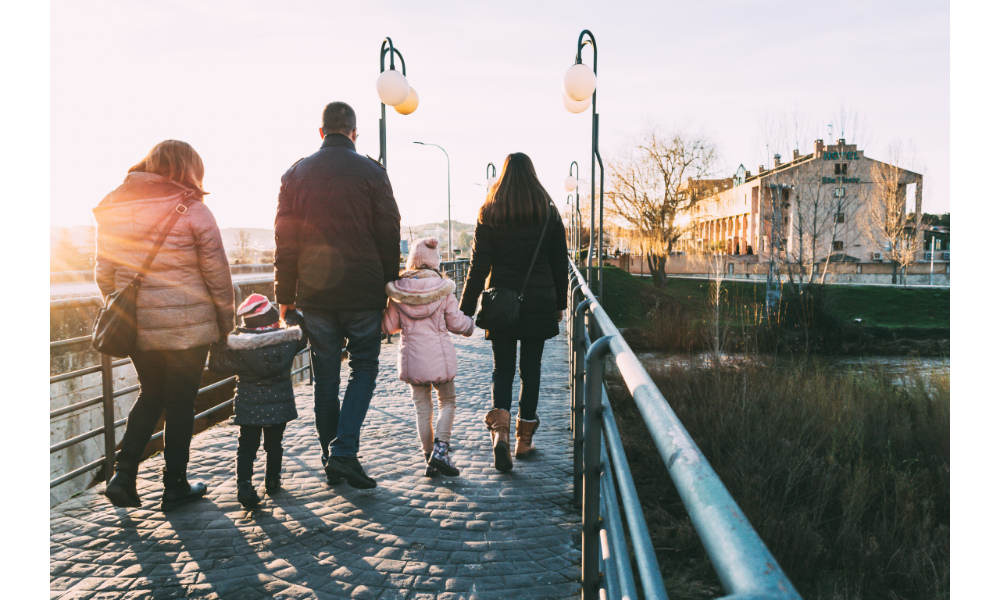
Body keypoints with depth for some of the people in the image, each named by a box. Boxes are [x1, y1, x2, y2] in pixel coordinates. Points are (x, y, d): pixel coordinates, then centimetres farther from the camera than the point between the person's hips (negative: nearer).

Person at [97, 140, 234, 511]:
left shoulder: (112, 209, 6)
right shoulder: (192, 210, -9)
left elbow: (104, 274, 9)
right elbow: (217, 274, -8)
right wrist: (226, 322, 2)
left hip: (135, 326, 5)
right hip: (187, 326, -5)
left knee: (150, 395, 22)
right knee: (180, 403, 8)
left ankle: (123, 475, 13)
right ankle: (175, 487, 19)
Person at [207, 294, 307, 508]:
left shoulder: (237, 347, -12)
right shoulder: (288, 339, -7)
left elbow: (216, 362, -2)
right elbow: (301, 332, 15)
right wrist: (291, 314, 29)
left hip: (249, 406, -1)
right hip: (279, 404, 1)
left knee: (246, 446, 8)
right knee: (274, 443, 18)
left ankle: (244, 484, -7)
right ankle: (272, 480, 29)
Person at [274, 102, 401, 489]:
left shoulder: (295, 174, 7)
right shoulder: (371, 173, -1)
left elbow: (284, 241, 6)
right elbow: (389, 236, -2)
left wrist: (285, 296, 11)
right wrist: (391, 288, 6)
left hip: (314, 294, 3)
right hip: (364, 293, -2)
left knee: (325, 376, 11)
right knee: (364, 367, 9)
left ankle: (330, 459, 19)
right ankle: (344, 452, -3)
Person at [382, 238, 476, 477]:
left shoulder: (397, 290, -2)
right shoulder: (443, 289, -6)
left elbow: (388, 326, 4)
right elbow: (456, 323, 0)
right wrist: (471, 324, 21)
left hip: (412, 359, 2)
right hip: (440, 357, -2)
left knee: (422, 408, 13)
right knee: (447, 401, 15)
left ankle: (429, 458, 14)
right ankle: (441, 448, -2)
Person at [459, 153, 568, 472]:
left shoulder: (489, 214, -2)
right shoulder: (549, 213, 2)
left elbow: (479, 266, -5)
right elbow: (559, 264, 6)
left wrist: (465, 310, -2)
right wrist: (560, 303, 17)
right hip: (539, 304, 1)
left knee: (502, 368, 8)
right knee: (531, 369, 10)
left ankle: (500, 429, -13)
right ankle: (524, 439, 17)